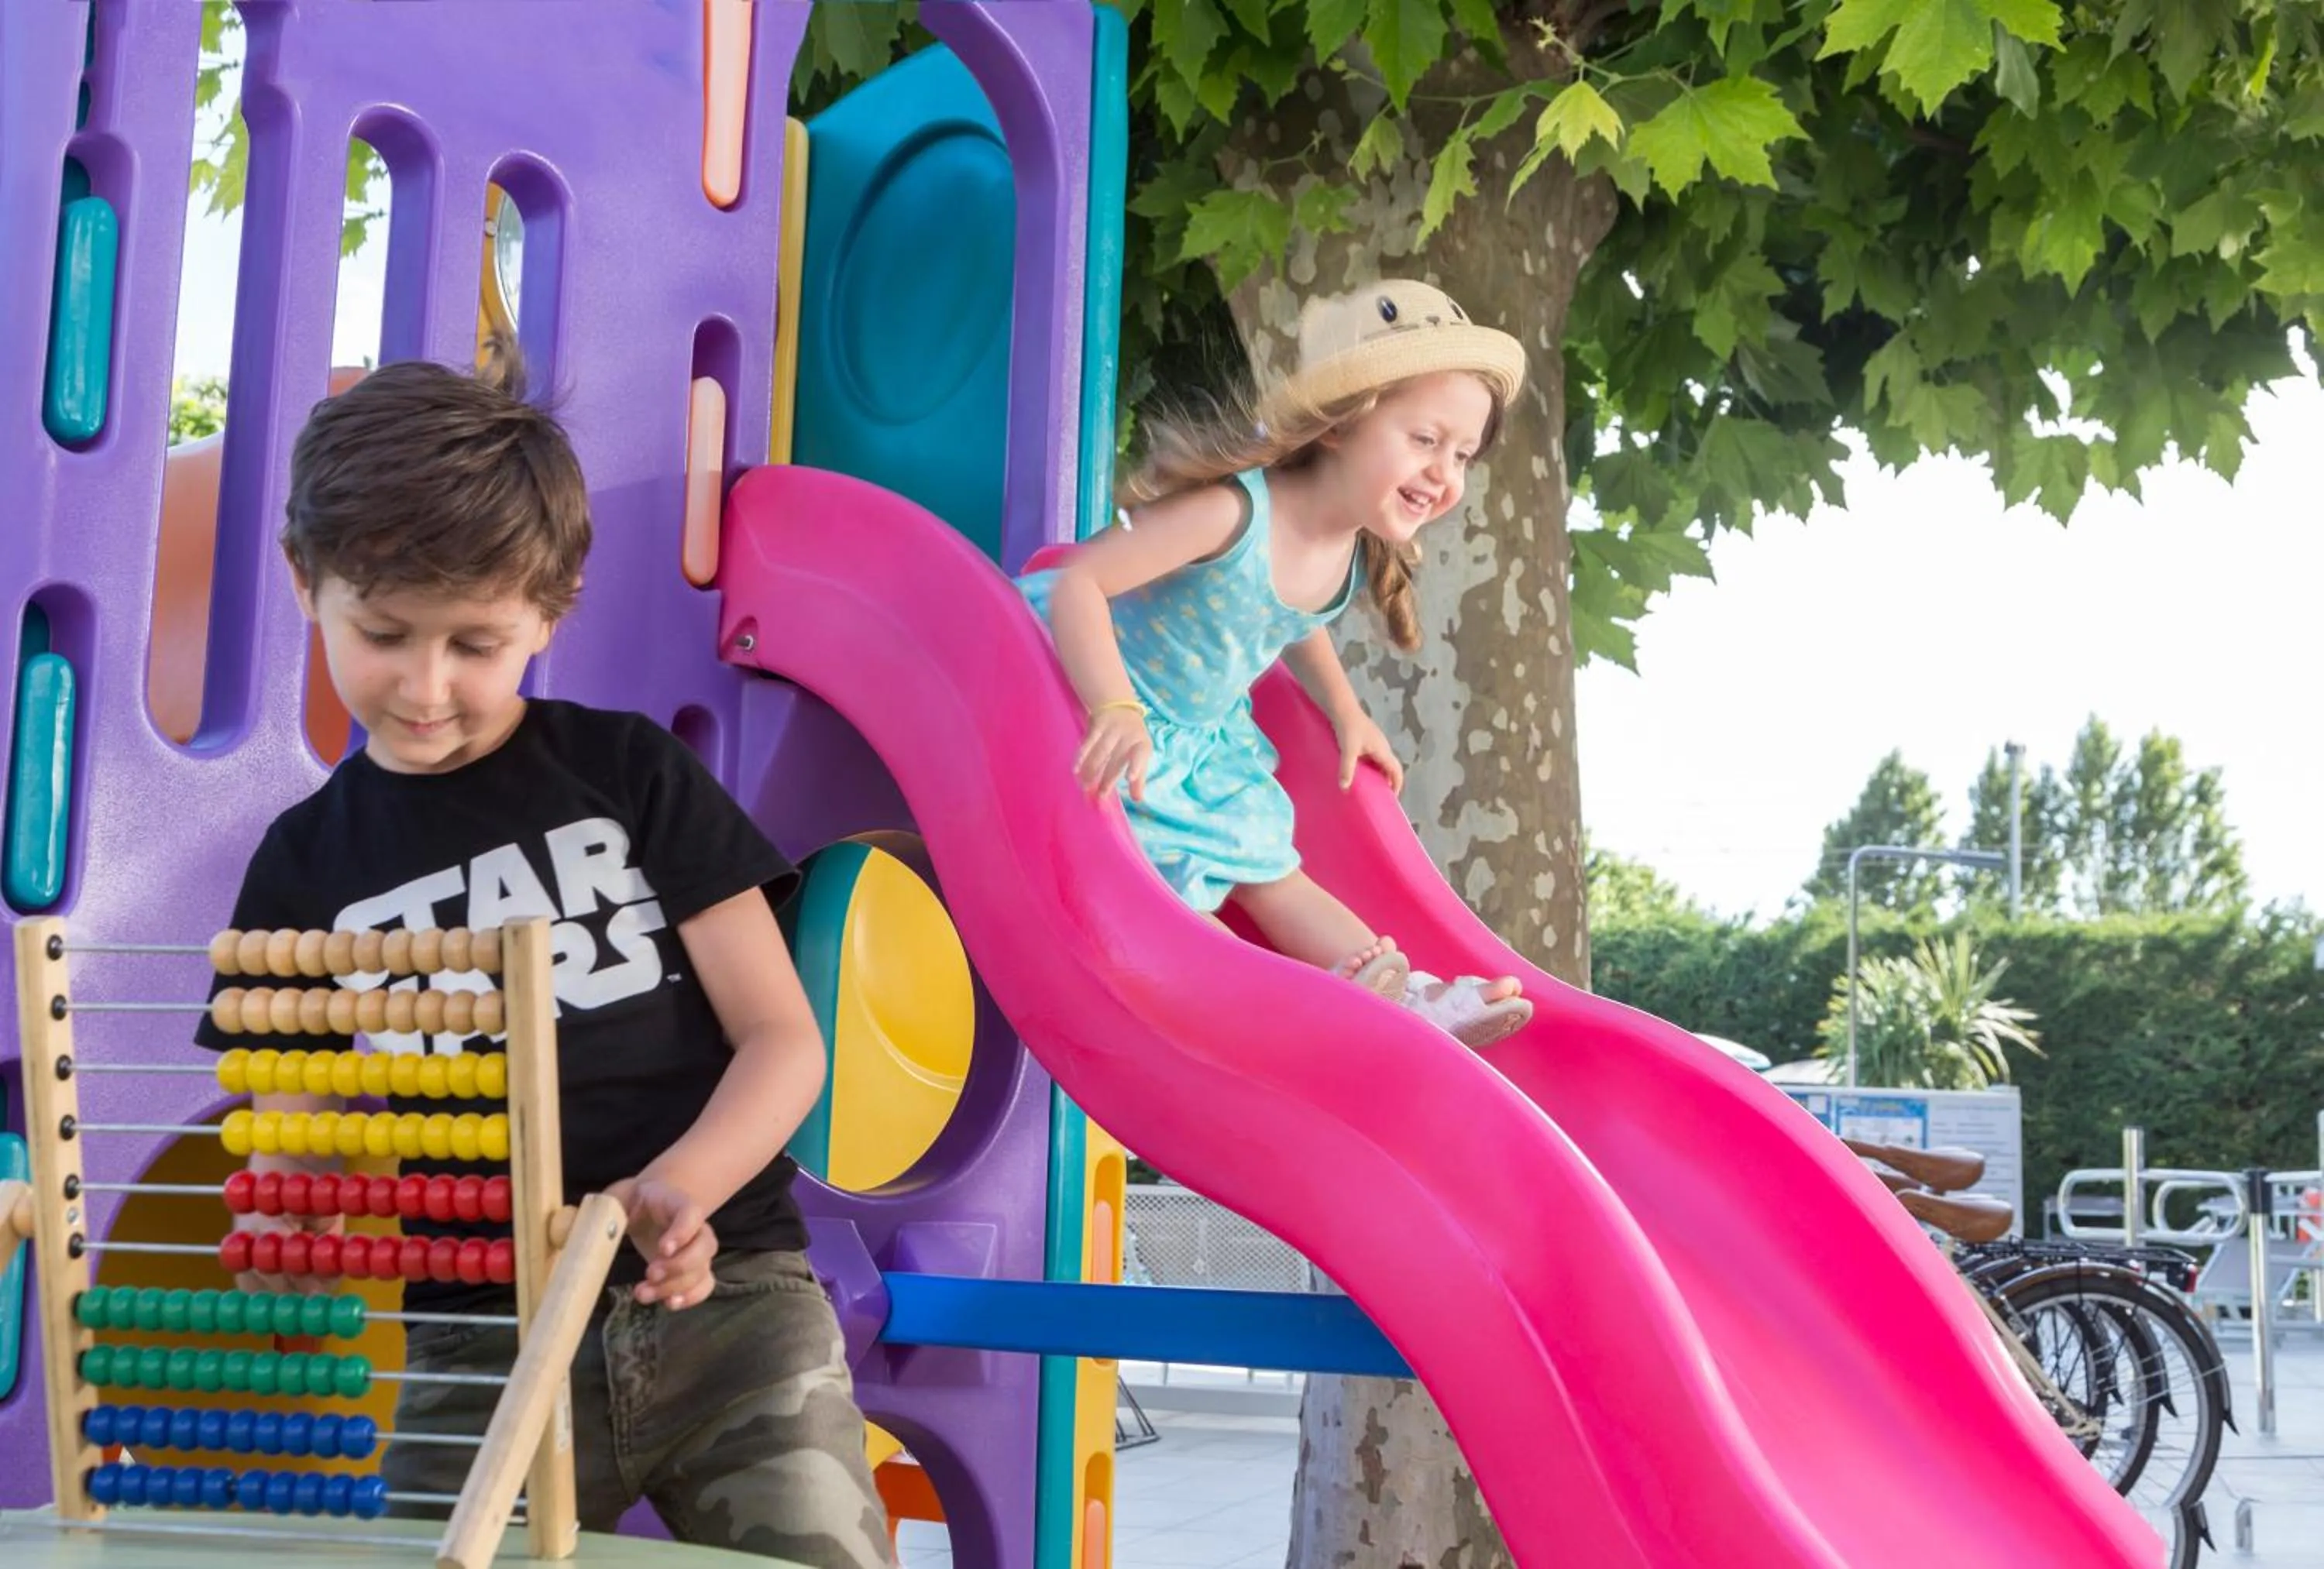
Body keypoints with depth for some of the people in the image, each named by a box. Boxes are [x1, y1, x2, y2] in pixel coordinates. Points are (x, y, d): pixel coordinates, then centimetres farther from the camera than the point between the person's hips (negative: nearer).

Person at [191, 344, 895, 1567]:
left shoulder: (630, 772, 4)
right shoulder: (308, 864, 9)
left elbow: (783, 1038, 0)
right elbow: (294, 1158, 10)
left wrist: (674, 1190, -18)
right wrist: (279, 1249, -13)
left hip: (728, 1302, -2)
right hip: (480, 1347, 2)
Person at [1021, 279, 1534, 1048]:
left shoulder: (1358, 559, -6)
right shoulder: (1234, 512, -34)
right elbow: (1078, 582, -38)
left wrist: (1346, 713, 17)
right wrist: (1116, 710, -48)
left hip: (1208, 742, 8)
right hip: (1124, 735, -8)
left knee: (1273, 877, 10)